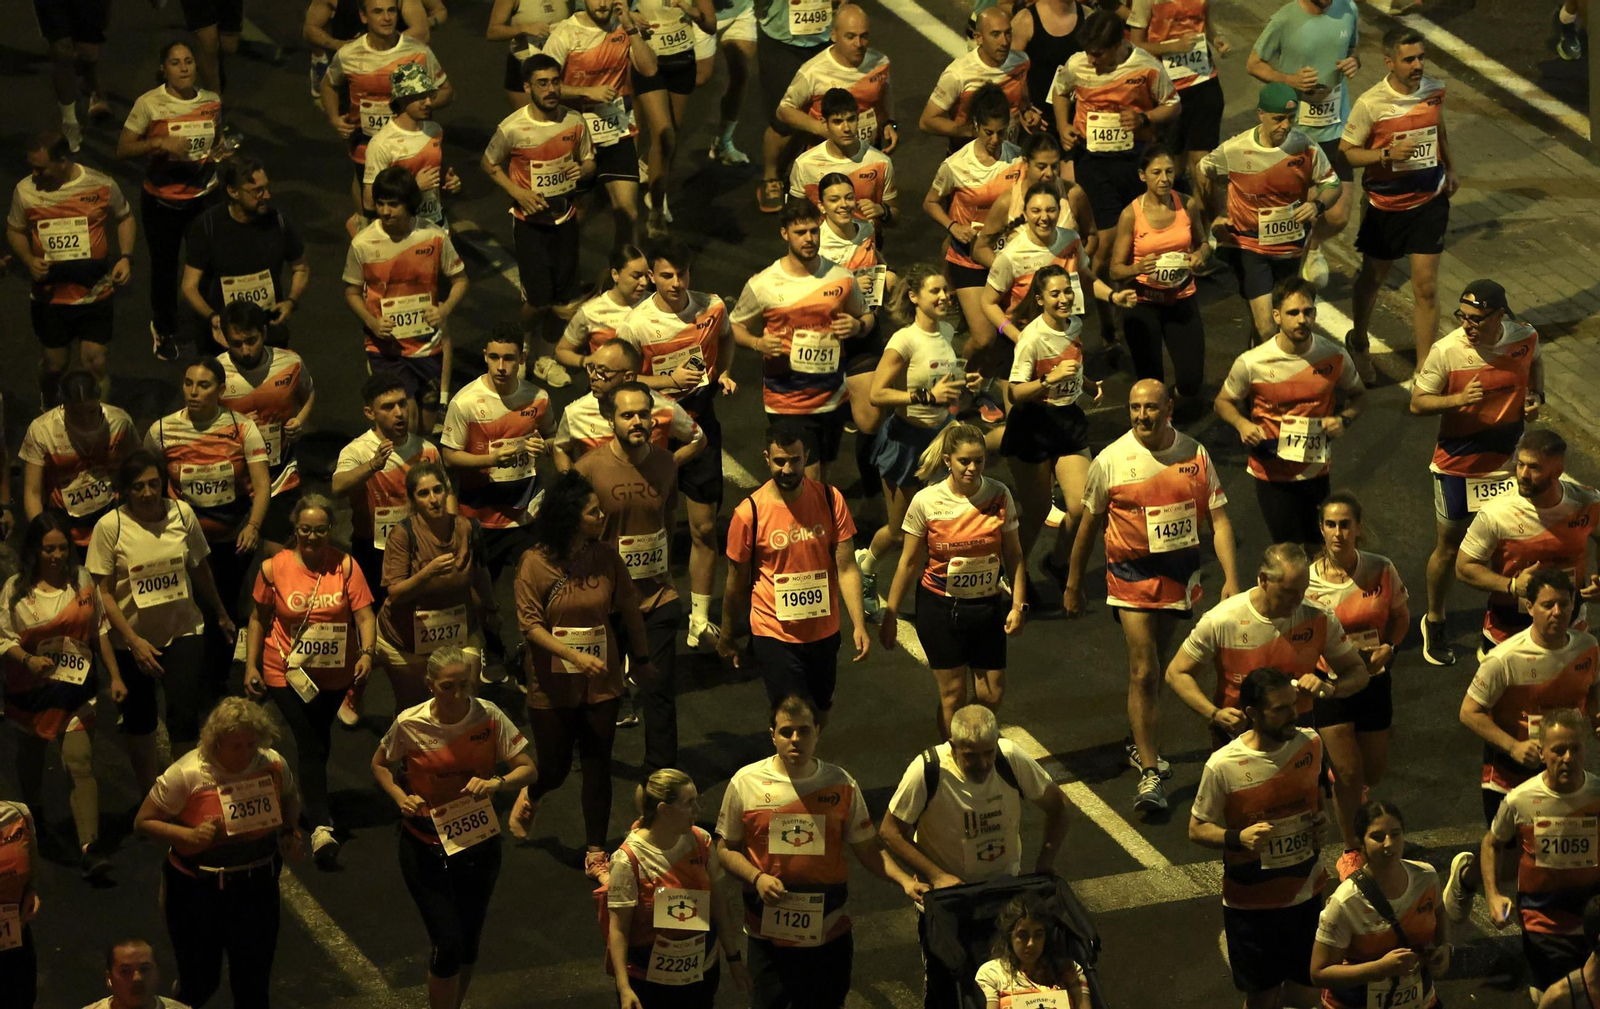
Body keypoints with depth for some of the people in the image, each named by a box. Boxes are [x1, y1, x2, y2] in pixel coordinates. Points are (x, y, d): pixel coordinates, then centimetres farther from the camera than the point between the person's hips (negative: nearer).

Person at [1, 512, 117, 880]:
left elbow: (100, 631, 10)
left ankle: (89, 847, -20)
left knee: (80, 762, -13)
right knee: (30, 757, 19)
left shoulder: (81, 581, 1)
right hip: (30, 689, 1)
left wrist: (115, 676, 8)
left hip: (75, 688, -1)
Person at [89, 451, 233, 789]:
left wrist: (221, 615, 20)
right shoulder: (110, 526, -14)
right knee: (138, 719, 13)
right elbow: (103, 593, -11)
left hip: (182, 631, 1)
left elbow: (200, 570, 9)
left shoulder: (181, 514, -6)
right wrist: (133, 641, -18)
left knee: (184, 714, -11)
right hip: (133, 637, -1)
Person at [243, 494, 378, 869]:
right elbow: (258, 618, 3)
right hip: (286, 670, -2)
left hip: (334, 671, 2)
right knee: (309, 743, -14)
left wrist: (367, 652, -28)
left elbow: (364, 615, -11)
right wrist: (251, 666, 0)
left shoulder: (345, 566, -8)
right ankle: (321, 827, -21)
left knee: (319, 739, 20)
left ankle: (310, 802, 43)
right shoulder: (273, 568, -8)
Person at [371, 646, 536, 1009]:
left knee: (468, 943, 15)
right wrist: (401, 798, -14)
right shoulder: (410, 724, -15)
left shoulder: (489, 717, -12)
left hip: (479, 842, 2)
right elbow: (380, 764, 4)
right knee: (447, 945, -8)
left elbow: (528, 769, -9)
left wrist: (495, 783, -29)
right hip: (425, 846, -2)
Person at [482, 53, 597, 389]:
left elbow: (591, 163, 8)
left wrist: (582, 170, -17)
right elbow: (489, 164, -2)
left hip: (565, 215, 4)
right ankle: (527, 344, 24)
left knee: (565, 296, 8)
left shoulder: (575, 122, -7)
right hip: (530, 219, -4)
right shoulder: (512, 128, -17)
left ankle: (545, 351, 33)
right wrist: (517, 192, -16)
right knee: (539, 298, -8)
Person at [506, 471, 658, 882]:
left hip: (601, 683, 3)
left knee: (598, 768, 2)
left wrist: (641, 658, 15)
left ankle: (596, 855, 13)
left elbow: (629, 608, 8)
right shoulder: (535, 562, -13)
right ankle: (529, 798, 45)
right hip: (553, 688, -3)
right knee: (554, 769, 8)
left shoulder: (606, 557, -3)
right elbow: (529, 623, -15)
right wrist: (575, 656, -24)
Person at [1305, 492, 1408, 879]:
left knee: (1374, 772, 15)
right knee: (1348, 774, -4)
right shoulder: (1308, 579, -15)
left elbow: (1400, 617, 5)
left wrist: (1387, 648, -13)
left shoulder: (1381, 570, -10)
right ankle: (1351, 850, 20)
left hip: (1373, 681, 3)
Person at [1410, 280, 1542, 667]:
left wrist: (1536, 395, -7)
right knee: (1449, 547, 12)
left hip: (1508, 461, 3)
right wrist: (1459, 400, -31)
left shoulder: (1525, 338, -12)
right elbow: (1417, 403, -14)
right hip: (1458, 464, -2)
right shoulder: (1446, 352, -22)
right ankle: (1434, 623, 34)